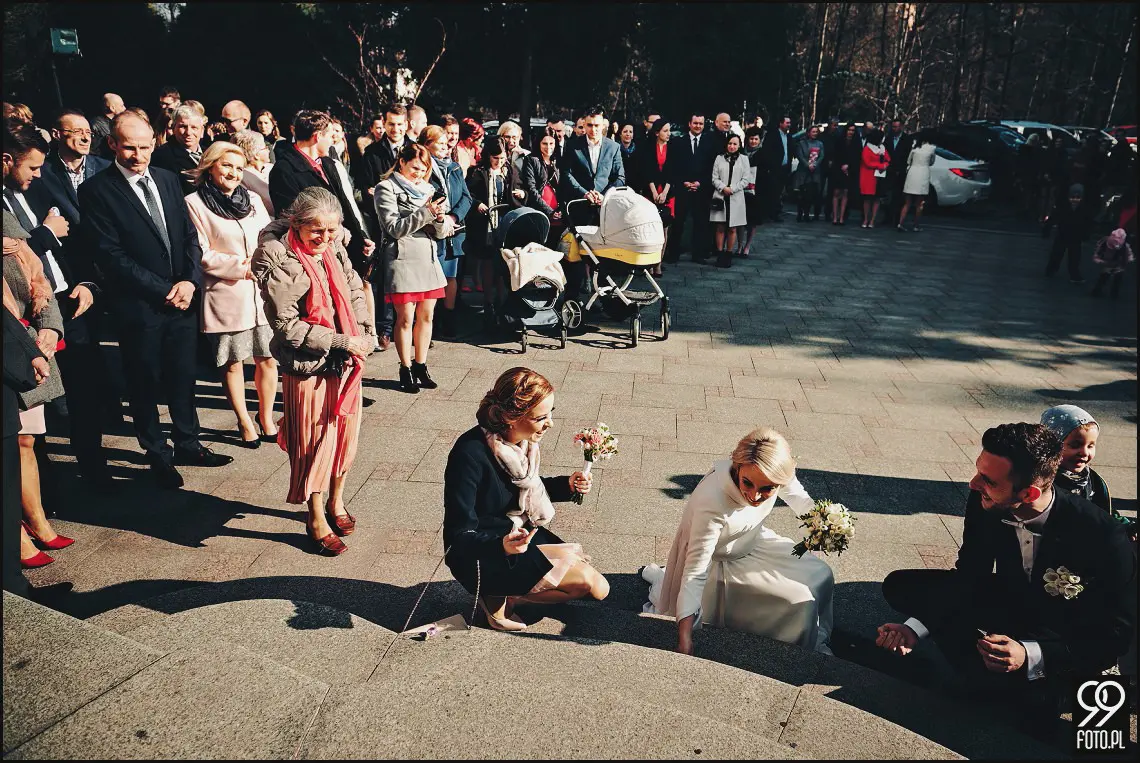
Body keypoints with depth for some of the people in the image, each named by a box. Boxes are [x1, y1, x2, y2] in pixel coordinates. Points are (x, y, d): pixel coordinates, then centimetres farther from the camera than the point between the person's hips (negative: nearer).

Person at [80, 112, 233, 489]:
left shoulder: (167, 179, 8)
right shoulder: (97, 190, -8)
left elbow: (190, 235, 8)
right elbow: (111, 256, -13)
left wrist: (190, 280, -8)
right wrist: (164, 290, -15)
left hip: (183, 299, 4)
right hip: (139, 306, -4)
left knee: (183, 377, 15)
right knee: (145, 384, 10)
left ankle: (188, 444, 32)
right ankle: (158, 454, 27)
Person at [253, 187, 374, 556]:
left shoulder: (333, 247, 1)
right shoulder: (276, 256, -16)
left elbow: (355, 291, 13)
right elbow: (286, 324, -18)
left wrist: (364, 333, -2)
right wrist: (342, 342, -18)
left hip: (346, 361, 6)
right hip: (308, 367, -6)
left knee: (344, 434, 15)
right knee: (313, 443, 6)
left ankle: (336, 503, 36)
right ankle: (316, 519, 24)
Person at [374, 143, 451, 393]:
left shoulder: (428, 190, 16)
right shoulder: (386, 189, -1)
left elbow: (441, 233, 11)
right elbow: (395, 228, -13)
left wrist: (440, 217, -11)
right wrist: (426, 213, -20)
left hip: (428, 259, 6)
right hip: (402, 259, -6)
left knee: (426, 316, 9)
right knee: (405, 318, -2)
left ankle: (420, 366, 20)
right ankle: (406, 369, 10)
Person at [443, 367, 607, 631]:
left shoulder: (522, 440, -5)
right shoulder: (470, 454, -28)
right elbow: (459, 537, -24)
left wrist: (566, 485, -3)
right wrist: (502, 546, -43)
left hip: (520, 533, 8)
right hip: (482, 556, -8)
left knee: (599, 588, 3)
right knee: (585, 581, -15)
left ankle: (508, 596, 3)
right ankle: (500, 597, -3)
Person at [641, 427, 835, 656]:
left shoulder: (772, 471, -26)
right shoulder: (712, 502, -43)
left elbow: (798, 497, 2)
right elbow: (696, 570, -36)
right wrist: (685, 639, -38)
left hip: (752, 542, 6)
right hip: (717, 562, -6)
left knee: (819, 575, 7)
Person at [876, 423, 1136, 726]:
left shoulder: (1105, 537, -33)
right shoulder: (983, 504, -20)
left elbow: (1116, 633, -26)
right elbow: (970, 576, -7)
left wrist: (1031, 656, -41)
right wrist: (915, 628, -22)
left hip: (1070, 636, -5)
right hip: (1010, 602, 6)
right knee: (899, 586, -8)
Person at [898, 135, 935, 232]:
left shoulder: (914, 146, 2)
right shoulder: (931, 148, -1)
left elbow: (908, 161, 9)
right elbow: (932, 162, 12)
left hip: (912, 173, 2)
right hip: (923, 175, -2)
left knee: (907, 203, 8)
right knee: (919, 204, 7)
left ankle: (900, 223, -4)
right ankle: (916, 226, 10)